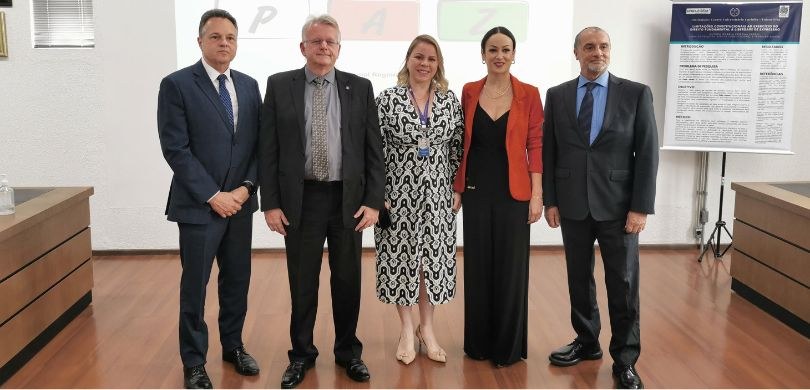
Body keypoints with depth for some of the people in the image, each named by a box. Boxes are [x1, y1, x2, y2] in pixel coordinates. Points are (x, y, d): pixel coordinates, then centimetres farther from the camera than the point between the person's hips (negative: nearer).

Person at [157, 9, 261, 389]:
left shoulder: (249, 85, 8)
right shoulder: (176, 84, -8)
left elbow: (258, 143, 7)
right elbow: (175, 148, -13)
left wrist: (245, 188, -6)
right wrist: (213, 195, -15)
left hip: (240, 202, 5)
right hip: (198, 205, -5)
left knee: (237, 279, 14)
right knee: (195, 285, 5)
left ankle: (233, 346, 32)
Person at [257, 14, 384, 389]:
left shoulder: (360, 87, 3)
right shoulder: (279, 85, 1)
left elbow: (374, 149, 2)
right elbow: (268, 149, 0)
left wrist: (373, 201, -4)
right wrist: (270, 203, -5)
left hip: (349, 198, 1)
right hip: (300, 199, -1)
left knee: (347, 280, 11)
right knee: (302, 283, 9)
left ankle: (348, 351, 29)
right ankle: (301, 354, 27)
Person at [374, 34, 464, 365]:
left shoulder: (450, 100, 3)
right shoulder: (387, 99, -5)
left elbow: (458, 148, 7)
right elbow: (375, 149, -5)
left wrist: (459, 189, 3)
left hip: (437, 196, 2)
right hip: (399, 195, -2)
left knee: (434, 259, 8)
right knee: (400, 258, 6)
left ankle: (427, 328, 25)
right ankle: (407, 329, 23)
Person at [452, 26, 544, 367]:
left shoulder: (528, 94, -3)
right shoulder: (469, 93, 4)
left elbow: (535, 145, -3)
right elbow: (463, 143, 8)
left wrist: (537, 194, -8)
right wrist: (457, 186, 4)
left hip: (513, 192, -2)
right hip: (476, 190, 2)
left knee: (511, 268, 5)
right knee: (477, 266, 10)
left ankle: (508, 346, 20)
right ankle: (479, 341, 25)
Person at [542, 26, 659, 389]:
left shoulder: (636, 93, -2)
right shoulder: (557, 96, 5)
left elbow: (647, 153, -4)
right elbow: (548, 151, 6)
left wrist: (641, 208, -9)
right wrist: (549, 201, 1)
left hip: (617, 206, -2)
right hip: (572, 205, 2)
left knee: (623, 283, 4)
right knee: (579, 278, 13)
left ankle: (625, 359, 17)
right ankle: (586, 342, 31)